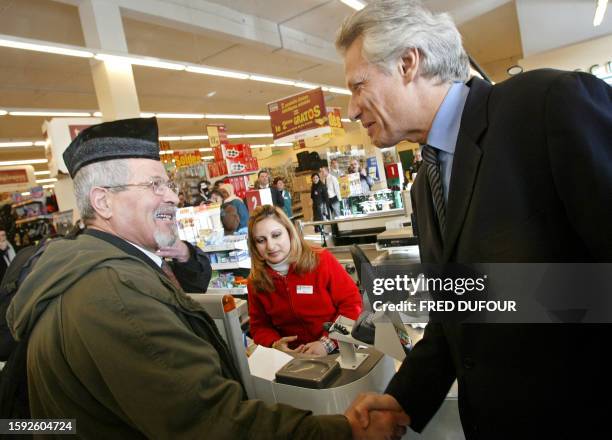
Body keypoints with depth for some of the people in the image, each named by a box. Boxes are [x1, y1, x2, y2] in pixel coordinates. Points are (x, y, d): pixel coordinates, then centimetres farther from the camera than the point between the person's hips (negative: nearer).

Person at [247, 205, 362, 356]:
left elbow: (352, 304, -8)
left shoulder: (321, 260, -9)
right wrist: (274, 344, -11)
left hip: (338, 350, -2)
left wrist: (328, 342, -17)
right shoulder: (256, 283, 0)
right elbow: (260, 326, 10)